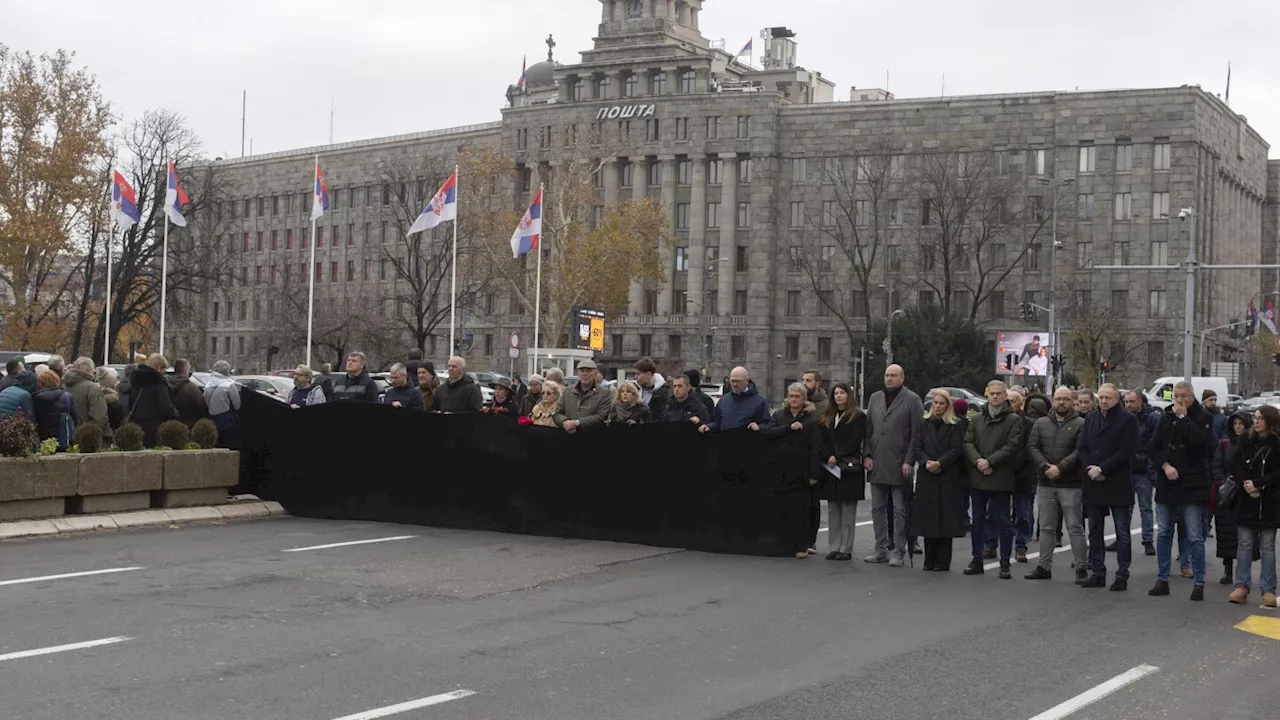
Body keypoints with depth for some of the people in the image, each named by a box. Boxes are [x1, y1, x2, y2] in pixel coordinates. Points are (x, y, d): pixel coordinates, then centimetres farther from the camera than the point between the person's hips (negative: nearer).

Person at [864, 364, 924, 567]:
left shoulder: (912, 400, -3)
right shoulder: (875, 398, 13)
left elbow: (917, 434, -6)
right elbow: (868, 429, 14)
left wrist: (909, 461, -12)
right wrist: (867, 455, 4)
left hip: (899, 465, -5)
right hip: (876, 464, 5)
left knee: (900, 510, 1)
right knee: (878, 509, 10)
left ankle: (898, 552, 5)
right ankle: (881, 550, 17)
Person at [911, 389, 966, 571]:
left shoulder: (955, 426, 3)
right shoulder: (924, 424, 11)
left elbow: (957, 449, -5)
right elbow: (917, 448, 5)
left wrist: (939, 463, -16)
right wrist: (926, 462, -13)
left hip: (948, 478, -2)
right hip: (927, 477, 3)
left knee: (945, 519, -4)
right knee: (928, 518, 2)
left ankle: (943, 562, 1)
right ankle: (929, 561, 9)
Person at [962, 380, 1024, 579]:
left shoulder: (1014, 420, 1)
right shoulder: (976, 419, 13)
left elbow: (1012, 446, -9)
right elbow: (968, 443, 5)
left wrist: (990, 461, -15)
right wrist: (978, 461, -13)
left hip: (1001, 478, -4)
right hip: (977, 478, 4)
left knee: (1003, 521, 0)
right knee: (978, 520, 10)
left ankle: (1005, 563, 5)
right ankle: (977, 560, 17)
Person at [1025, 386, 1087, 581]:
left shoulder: (1081, 424, -2)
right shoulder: (1041, 424, 10)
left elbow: (1080, 451, -12)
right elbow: (1032, 447, 1)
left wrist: (1060, 467, -20)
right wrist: (1045, 466, -14)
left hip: (1071, 485, -4)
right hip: (1045, 484, 4)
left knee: (1075, 527, -1)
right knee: (1046, 527, 11)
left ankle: (1081, 568, 5)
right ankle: (1044, 567, 17)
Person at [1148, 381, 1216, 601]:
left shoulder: (1203, 418, -2)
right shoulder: (1166, 418, 10)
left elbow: (1200, 441, -21)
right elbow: (1153, 449, 9)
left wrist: (1183, 417, -15)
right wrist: (1165, 465, -8)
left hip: (1192, 485, -4)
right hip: (1166, 484, 5)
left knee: (1195, 537, -3)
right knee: (1163, 534, 8)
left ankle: (1199, 583, 2)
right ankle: (1162, 580, 16)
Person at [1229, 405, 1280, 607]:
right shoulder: (1247, 441, 7)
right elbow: (1235, 465, 5)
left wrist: (1258, 484, -15)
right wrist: (1245, 485, -9)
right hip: (1246, 500, 3)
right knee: (1245, 544, 5)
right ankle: (1242, 586, 9)